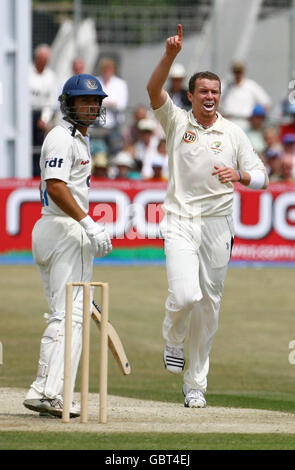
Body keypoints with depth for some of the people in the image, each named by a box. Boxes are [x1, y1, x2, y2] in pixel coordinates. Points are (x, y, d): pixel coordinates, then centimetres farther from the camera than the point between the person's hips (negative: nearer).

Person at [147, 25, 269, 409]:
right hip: (180, 223, -2)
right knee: (184, 294, -20)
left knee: (209, 306, 3)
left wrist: (238, 175, -17)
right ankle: (173, 340, 15)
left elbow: (262, 177, 5)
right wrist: (170, 55, -28)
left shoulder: (233, 133, 7)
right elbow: (154, 89, -14)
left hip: (217, 225, 2)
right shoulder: (177, 122, 3)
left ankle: (195, 384, 14)